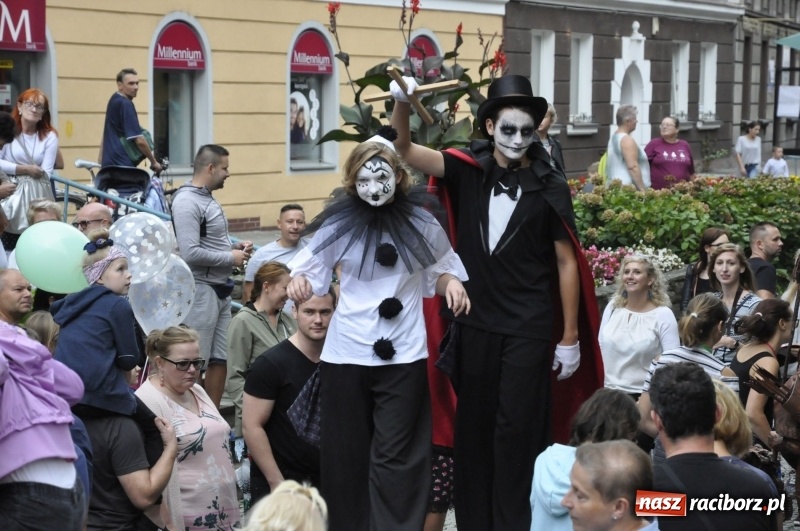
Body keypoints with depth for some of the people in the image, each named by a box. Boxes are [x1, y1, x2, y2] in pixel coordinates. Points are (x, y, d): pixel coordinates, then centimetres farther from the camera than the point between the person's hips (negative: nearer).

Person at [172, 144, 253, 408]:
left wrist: (235, 246, 7)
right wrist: (231, 258, -13)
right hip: (201, 290, -9)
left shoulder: (207, 199, 14)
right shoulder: (187, 201, -15)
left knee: (220, 360, 13)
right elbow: (191, 253, -23)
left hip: (220, 290, 10)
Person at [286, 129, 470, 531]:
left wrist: (452, 284, -10)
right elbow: (312, 269, 7)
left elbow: (440, 269, 12)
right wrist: (298, 282, -15)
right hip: (346, 353, 1)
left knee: (395, 456, 1)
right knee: (346, 452, 10)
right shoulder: (339, 224, 0)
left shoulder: (420, 222, 0)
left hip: (404, 355, -1)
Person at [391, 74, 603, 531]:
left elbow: (566, 262, -3)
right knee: (474, 425, 11)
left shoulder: (549, 187, -6)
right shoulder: (469, 170, 0)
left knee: (518, 429, 0)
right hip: (474, 321, 3)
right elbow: (405, 150, -8)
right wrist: (402, 103, -28)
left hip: (529, 328, -3)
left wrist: (570, 337, -4)